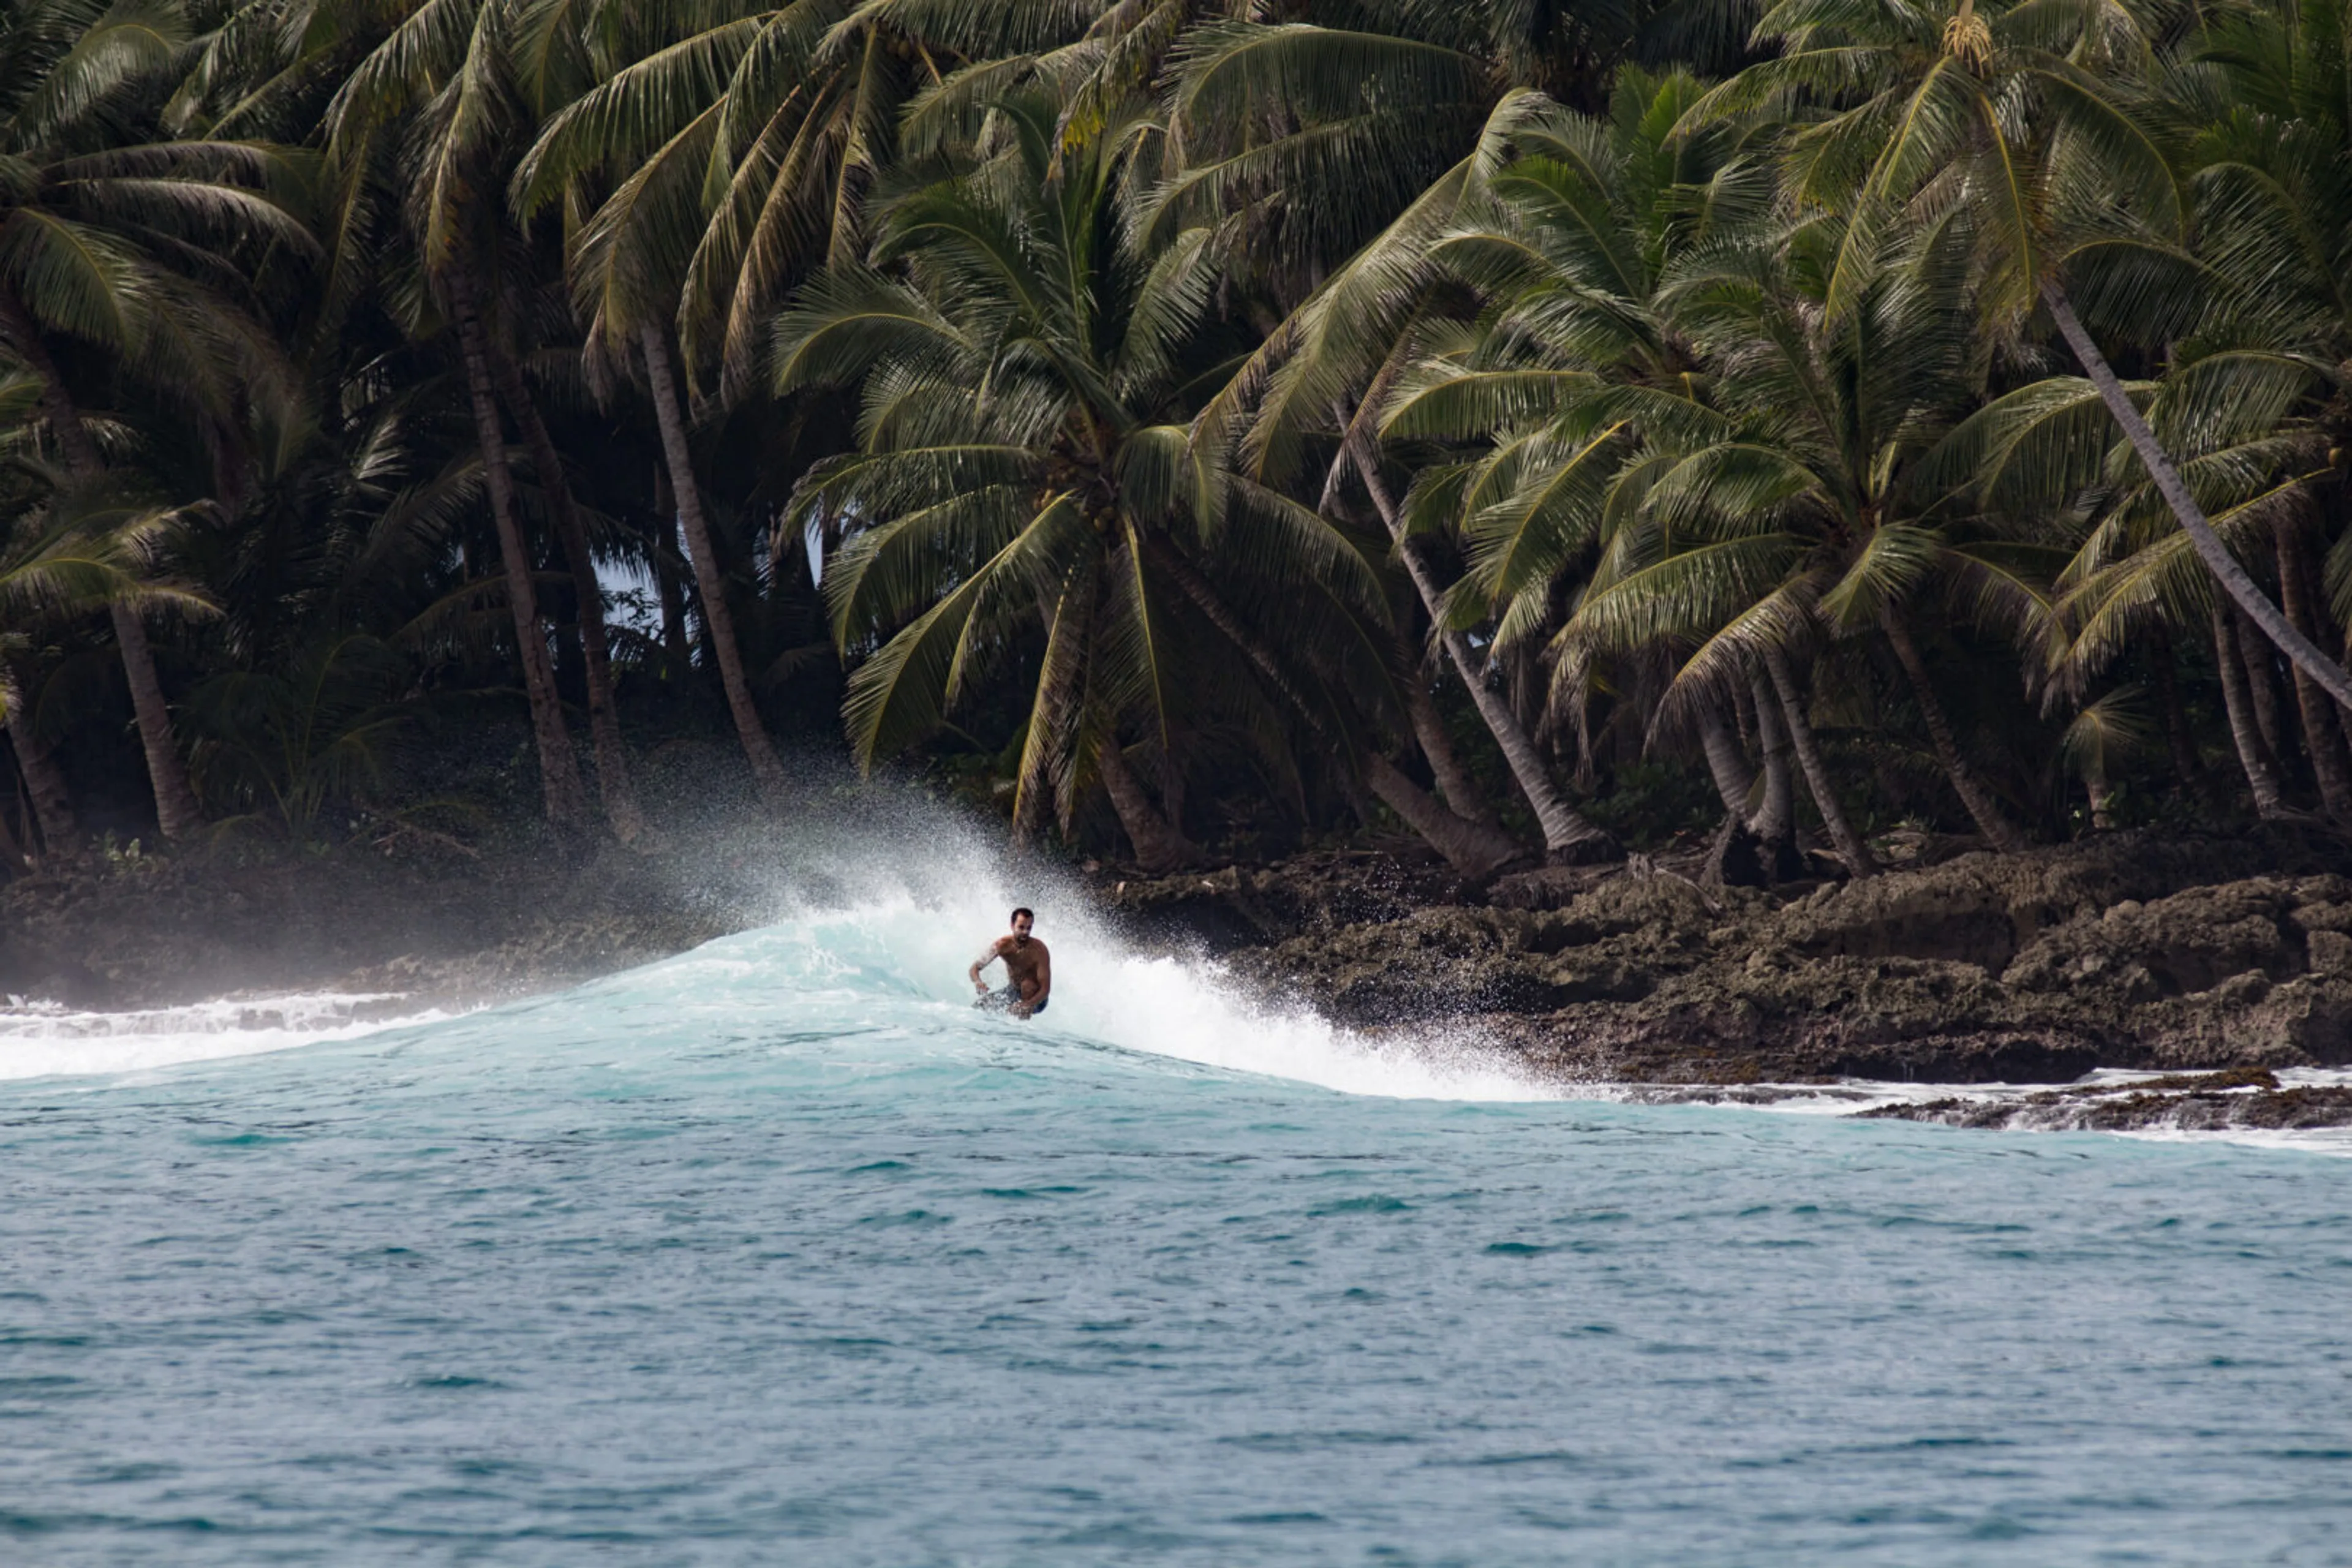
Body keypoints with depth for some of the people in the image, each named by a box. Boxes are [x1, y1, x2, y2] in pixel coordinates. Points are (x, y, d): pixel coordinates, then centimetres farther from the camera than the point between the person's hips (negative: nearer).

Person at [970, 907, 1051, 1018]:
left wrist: (1027, 1005, -47)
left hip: (1035, 997, -5)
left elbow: (1046, 988, -29)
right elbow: (975, 967, -14)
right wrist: (977, 982, -39)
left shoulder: (1039, 951, -28)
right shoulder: (1003, 945, -17)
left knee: (1027, 984, -38)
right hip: (1013, 992, 5)